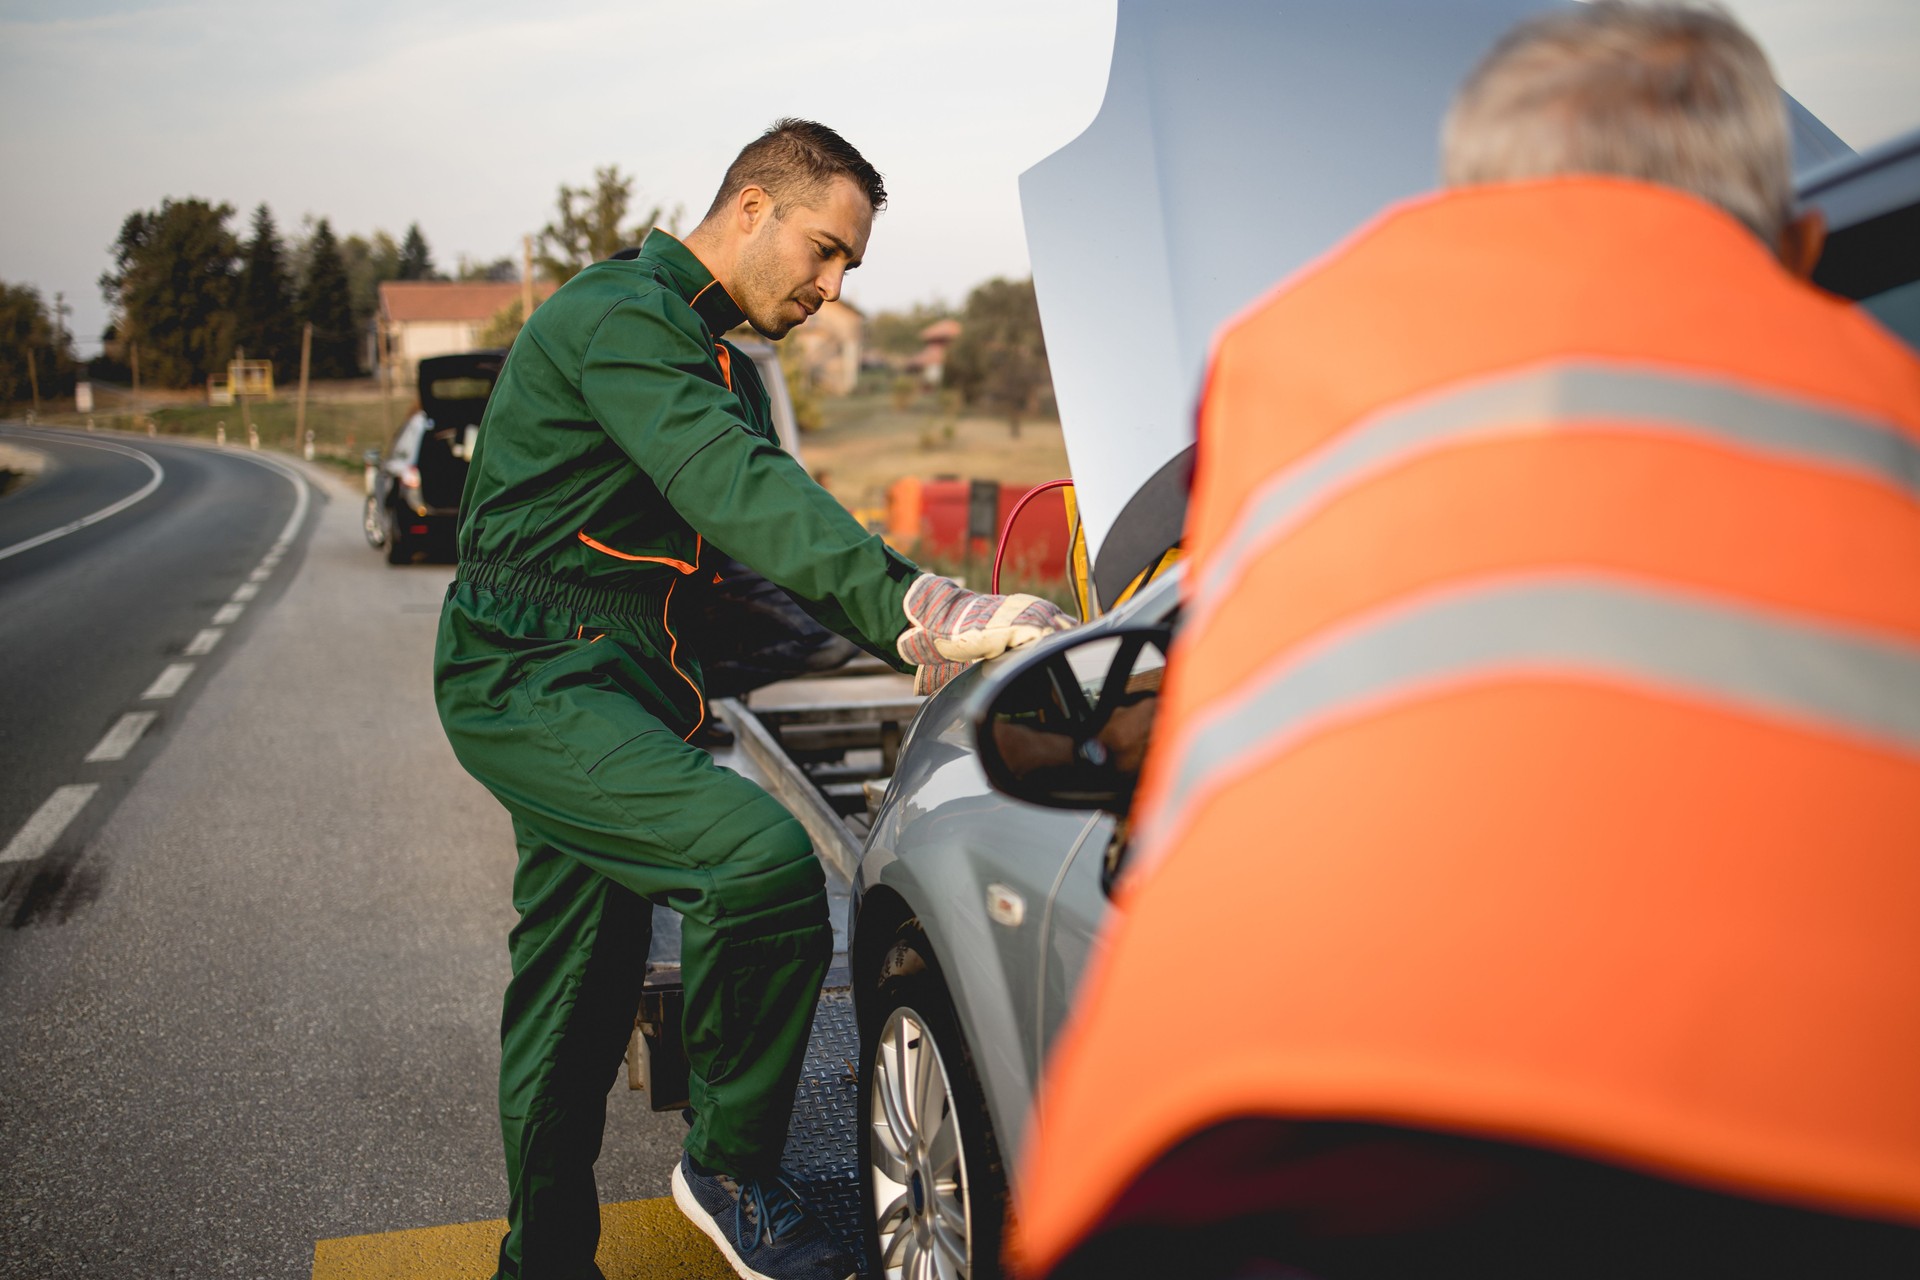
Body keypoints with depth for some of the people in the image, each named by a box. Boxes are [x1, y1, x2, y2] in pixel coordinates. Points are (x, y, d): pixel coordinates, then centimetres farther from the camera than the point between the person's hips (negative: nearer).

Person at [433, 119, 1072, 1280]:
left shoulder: (723, 368, 21)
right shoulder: (622, 317, -14)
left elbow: (751, 535, 21)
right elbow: (744, 498, -30)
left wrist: (919, 635, 9)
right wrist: (927, 613, -40)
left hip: (598, 689, 10)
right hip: (533, 679, -10)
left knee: (576, 998, 15)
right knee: (763, 855, -28)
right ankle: (732, 1171, -9)